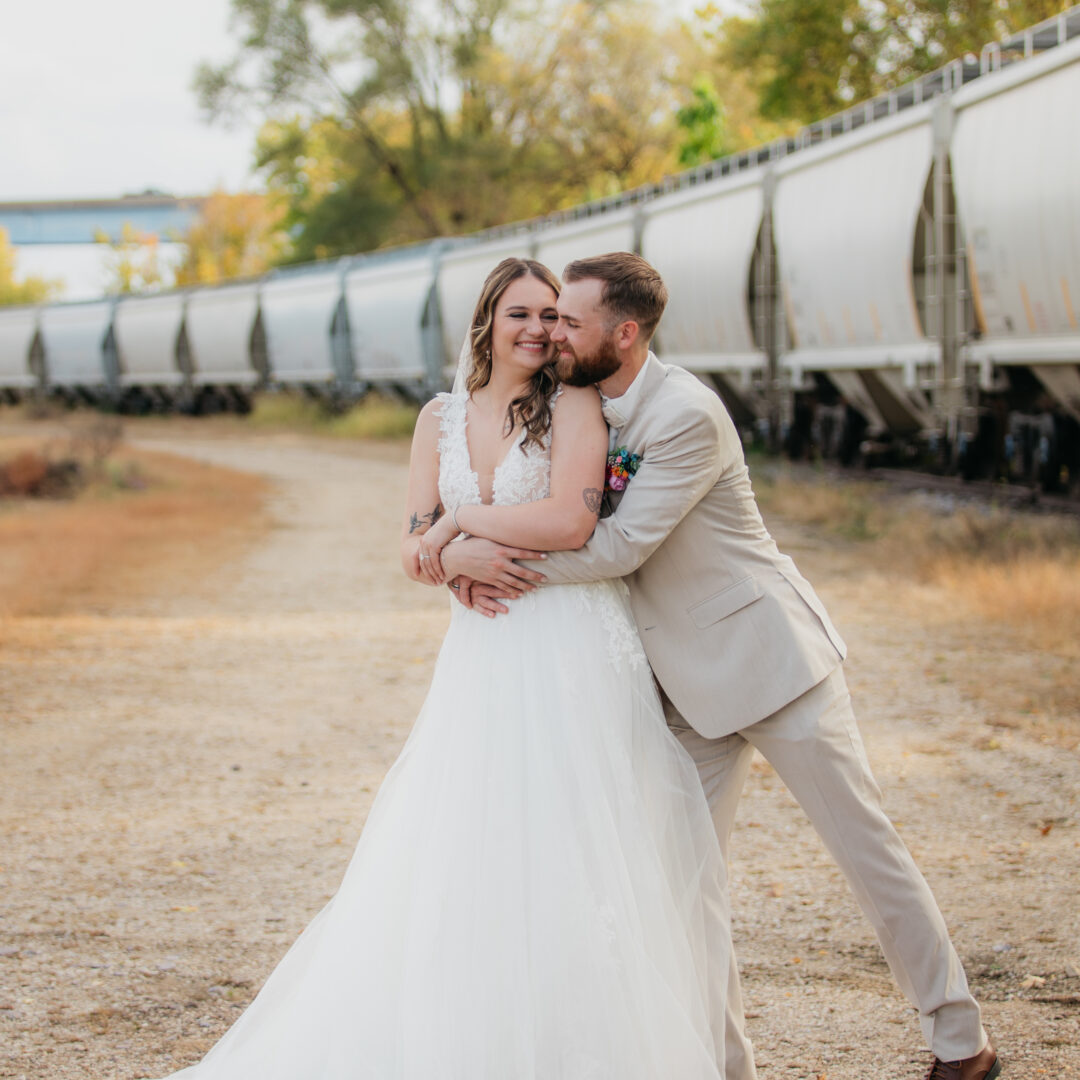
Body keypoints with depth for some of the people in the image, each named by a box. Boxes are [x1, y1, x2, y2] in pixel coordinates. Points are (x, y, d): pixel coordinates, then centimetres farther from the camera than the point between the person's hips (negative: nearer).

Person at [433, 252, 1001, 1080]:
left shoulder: (686, 414, -22)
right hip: (689, 682, 8)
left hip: (768, 657, -8)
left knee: (865, 843, 1)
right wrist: (478, 557, -10)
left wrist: (493, 552, -19)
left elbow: (623, 546, -23)